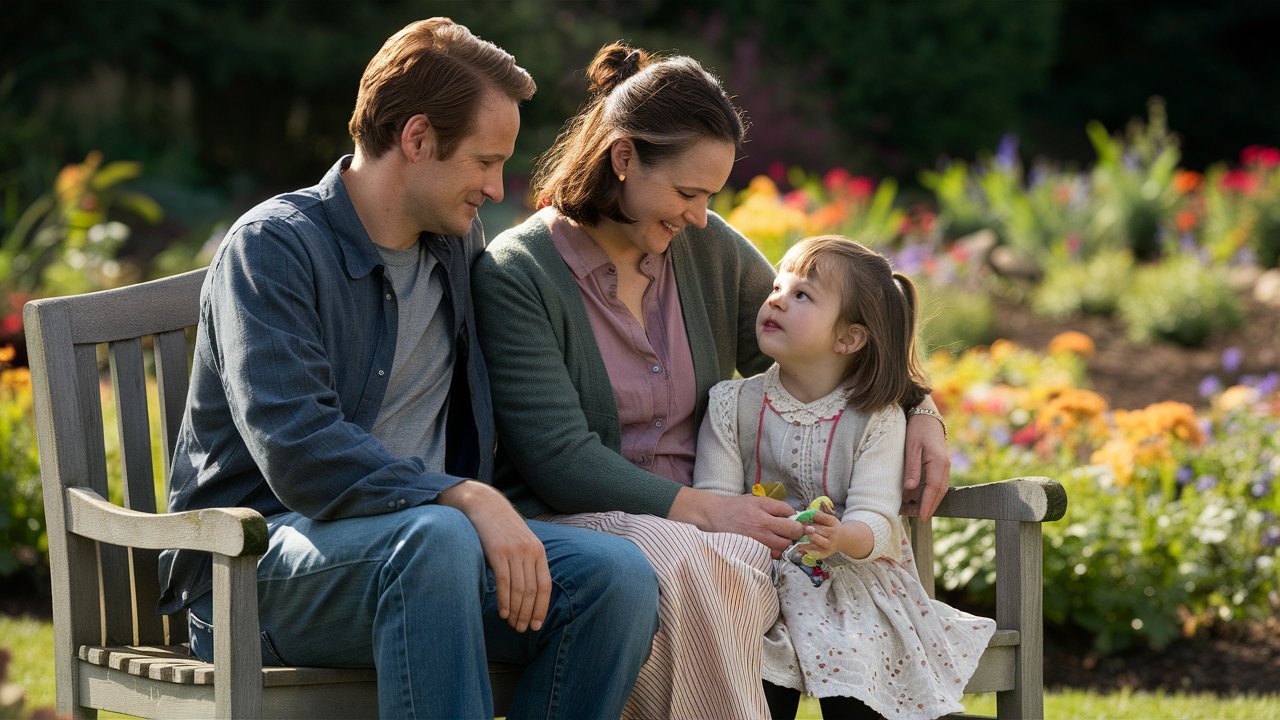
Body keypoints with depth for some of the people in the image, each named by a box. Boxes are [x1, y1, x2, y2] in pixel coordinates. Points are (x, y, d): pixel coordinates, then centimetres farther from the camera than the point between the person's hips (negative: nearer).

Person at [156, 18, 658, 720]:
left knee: (618, 575, -20)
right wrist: (463, 498, -31)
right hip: (255, 568, -7)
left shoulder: (461, 244, 15)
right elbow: (296, 450, -23)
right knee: (436, 539, -39)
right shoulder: (273, 246, -8)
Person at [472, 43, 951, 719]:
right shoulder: (514, 274, -5)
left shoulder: (707, 248, 12)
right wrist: (700, 510, -20)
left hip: (710, 531, 4)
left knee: (715, 566, -35)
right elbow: (561, 462, -13)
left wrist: (917, 412, 6)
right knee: (677, 564, -39)